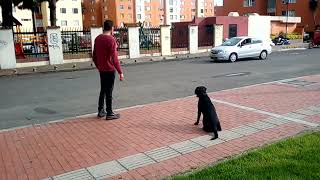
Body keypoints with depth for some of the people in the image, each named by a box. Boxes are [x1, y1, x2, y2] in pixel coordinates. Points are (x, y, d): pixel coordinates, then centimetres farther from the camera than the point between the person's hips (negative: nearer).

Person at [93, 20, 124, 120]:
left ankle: (101, 111, 25)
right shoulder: (111, 39, -15)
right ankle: (109, 114, 8)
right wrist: (120, 72, -16)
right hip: (110, 70, -7)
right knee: (109, 92, 0)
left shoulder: (97, 39, 8)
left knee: (103, 90, 18)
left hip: (101, 70, 7)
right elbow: (114, 58, -20)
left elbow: (94, 56, 14)